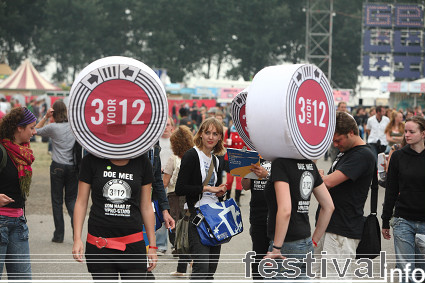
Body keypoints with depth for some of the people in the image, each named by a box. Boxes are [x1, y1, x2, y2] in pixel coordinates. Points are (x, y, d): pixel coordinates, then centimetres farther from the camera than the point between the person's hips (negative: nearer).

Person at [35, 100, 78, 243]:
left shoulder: (53, 127, -7)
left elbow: (36, 130, 8)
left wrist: (45, 117, 2)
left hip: (58, 167, -3)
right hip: (73, 166, 3)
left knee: (57, 201, 6)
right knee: (71, 199, 11)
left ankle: (59, 235, 7)